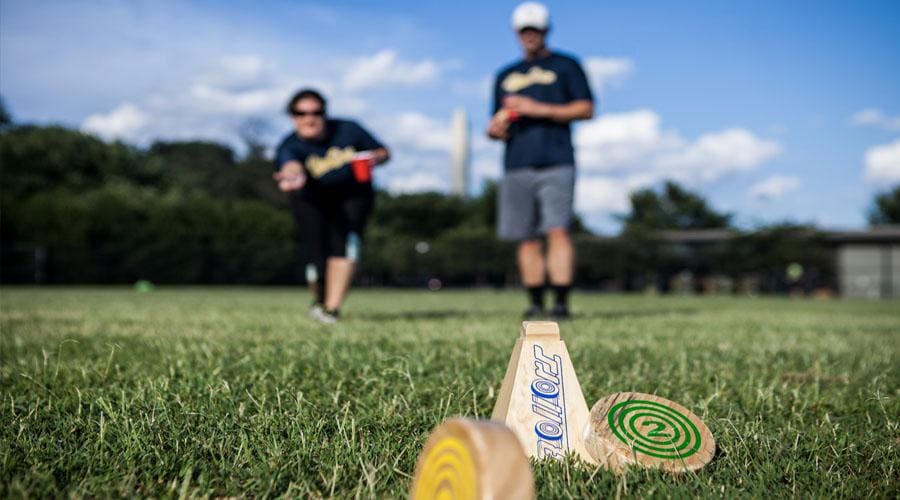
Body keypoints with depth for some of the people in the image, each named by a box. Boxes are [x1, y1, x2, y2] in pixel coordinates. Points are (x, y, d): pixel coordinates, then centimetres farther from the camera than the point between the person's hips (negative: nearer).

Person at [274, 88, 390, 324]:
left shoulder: (348, 130, -14)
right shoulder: (289, 146, -22)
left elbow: (383, 151, -1)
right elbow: (291, 164, -48)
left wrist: (374, 158, -25)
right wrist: (292, 175, -73)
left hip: (354, 194, 0)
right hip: (312, 200, 0)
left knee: (345, 239, -25)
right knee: (315, 254, -8)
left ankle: (332, 307, -24)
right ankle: (319, 299, 27)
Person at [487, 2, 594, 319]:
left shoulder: (565, 66, 12)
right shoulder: (506, 76, 24)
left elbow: (586, 109, 1)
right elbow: (498, 124, 26)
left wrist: (539, 109, -8)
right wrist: (495, 128, 0)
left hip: (556, 164, -4)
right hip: (516, 166, 4)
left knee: (557, 231, -14)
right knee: (527, 239, 2)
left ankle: (562, 302, -13)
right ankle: (536, 303, 7)